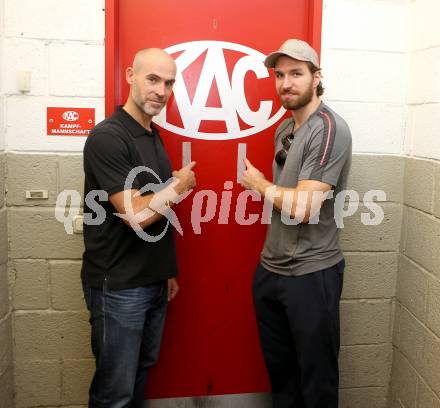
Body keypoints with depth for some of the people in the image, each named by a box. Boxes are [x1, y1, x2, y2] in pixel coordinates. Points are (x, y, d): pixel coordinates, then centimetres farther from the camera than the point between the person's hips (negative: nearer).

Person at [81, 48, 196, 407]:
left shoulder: (154, 136, 10)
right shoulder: (107, 137, -17)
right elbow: (135, 214, -24)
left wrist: (169, 269, 15)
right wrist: (179, 186, -9)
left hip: (154, 280, 8)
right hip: (119, 285, -8)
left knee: (141, 372, 20)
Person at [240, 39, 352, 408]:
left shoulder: (330, 129, -17)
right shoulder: (284, 129, 10)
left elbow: (303, 207, -23)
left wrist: (258, 183, -9)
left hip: (311, 274, -7)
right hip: (270, 269, 8)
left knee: (316, 378, 11)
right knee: (279, 369, 21)